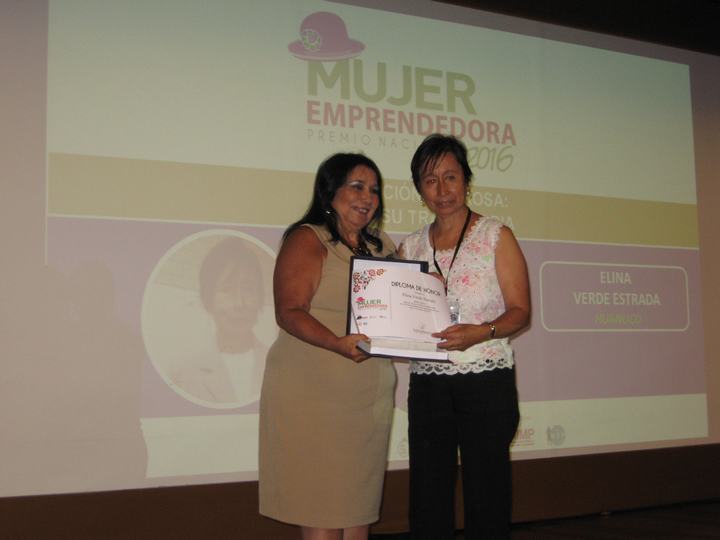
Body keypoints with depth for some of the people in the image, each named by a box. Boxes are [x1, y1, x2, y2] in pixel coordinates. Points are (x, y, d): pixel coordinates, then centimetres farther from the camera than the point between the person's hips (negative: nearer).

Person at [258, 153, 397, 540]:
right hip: (313, 395, -6)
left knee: (359, 504, 11)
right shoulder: (307, 240, -5)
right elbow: (289, 312, -15)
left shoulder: (381, 247, 16)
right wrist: (339, 344, -30)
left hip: (370, 393, 7)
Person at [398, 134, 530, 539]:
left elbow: (520, 311, -4)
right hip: (427, 382, 4)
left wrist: (481, 332, -23)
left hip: (487, 381, -3)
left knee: (487, 494, -1)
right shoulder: (410, 247, 12)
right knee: (428, 496, 5)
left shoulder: (496, 236, 1)